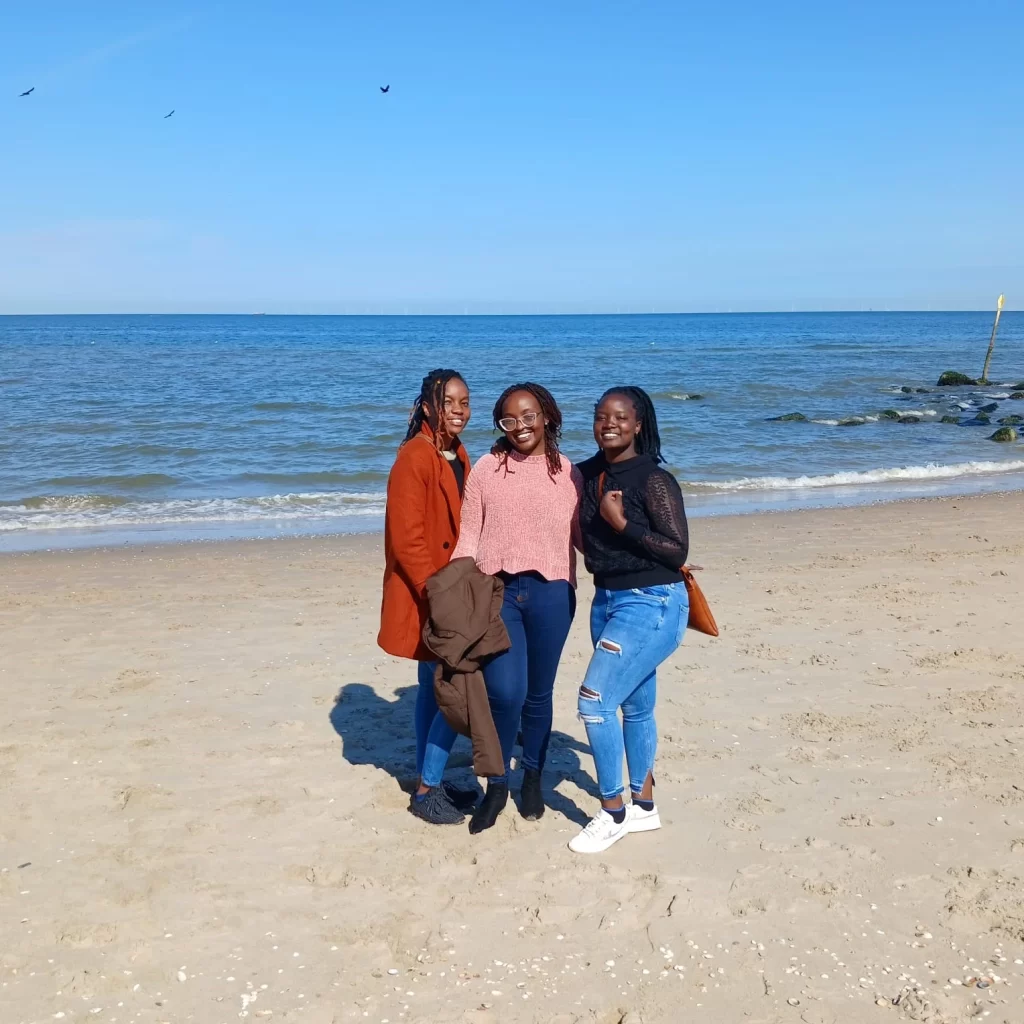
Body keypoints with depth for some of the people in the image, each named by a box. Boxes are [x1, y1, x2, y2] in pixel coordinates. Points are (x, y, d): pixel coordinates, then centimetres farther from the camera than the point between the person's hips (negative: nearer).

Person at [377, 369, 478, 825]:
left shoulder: (457, 455, 10)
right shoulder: (414, 457, -17)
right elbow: (406, 538, -20)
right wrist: (435, 592, -24)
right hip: (425, 598, -8)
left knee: (435, 688, 15)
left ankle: (428, 783, 27)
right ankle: (427, 791, 7)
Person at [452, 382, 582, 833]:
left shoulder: (568, 473, 5)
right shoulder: (486, 469, 4)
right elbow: (469, 533, 2)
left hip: (550, 593, 1)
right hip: (496, 591, -1)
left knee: (539, 693, 10)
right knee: (505, 693, -11)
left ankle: (532, 778, 32)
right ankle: (496, 784, 12)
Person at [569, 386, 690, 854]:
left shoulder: (655, 480, -15)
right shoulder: (588, 474, 5)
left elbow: (678, 551, -18)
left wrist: (621, 522, -21)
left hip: (651, 604, -7)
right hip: (607, 599, 7)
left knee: (595, 700, -12)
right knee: (634, 705, 17)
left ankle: (613, 812, 5)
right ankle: (643, 806, 31)